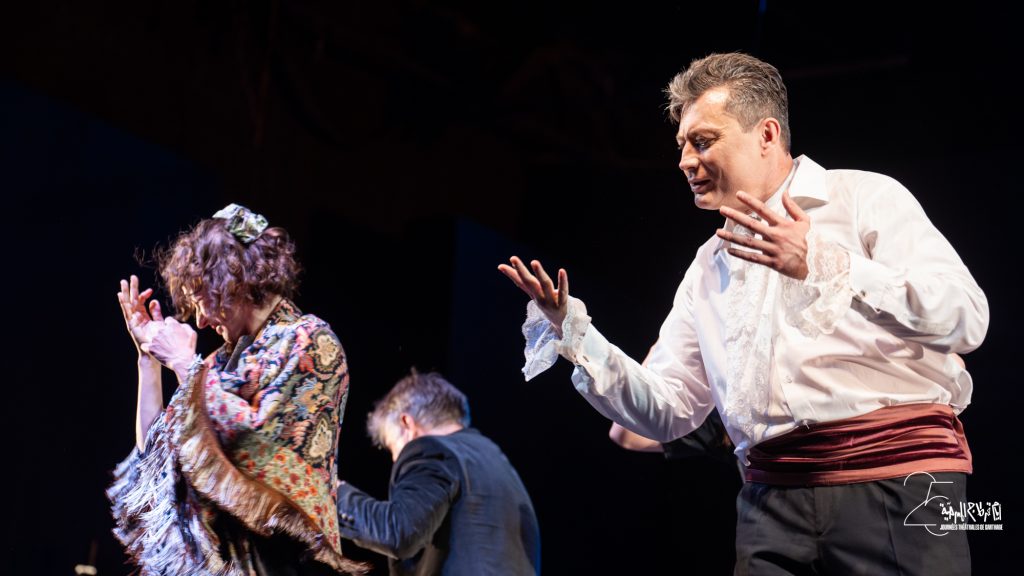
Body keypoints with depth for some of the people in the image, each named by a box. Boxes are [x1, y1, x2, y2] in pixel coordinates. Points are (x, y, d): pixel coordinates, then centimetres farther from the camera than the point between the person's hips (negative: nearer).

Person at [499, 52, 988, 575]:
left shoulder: (864, 197, 4)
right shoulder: (708, 268, 19)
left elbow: (964, 320, -9)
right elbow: (667, 411, 16)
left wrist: (822, 263, -18)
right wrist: (571, 330, 5)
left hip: (896, 482, -4)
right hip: (773, 498, 5)